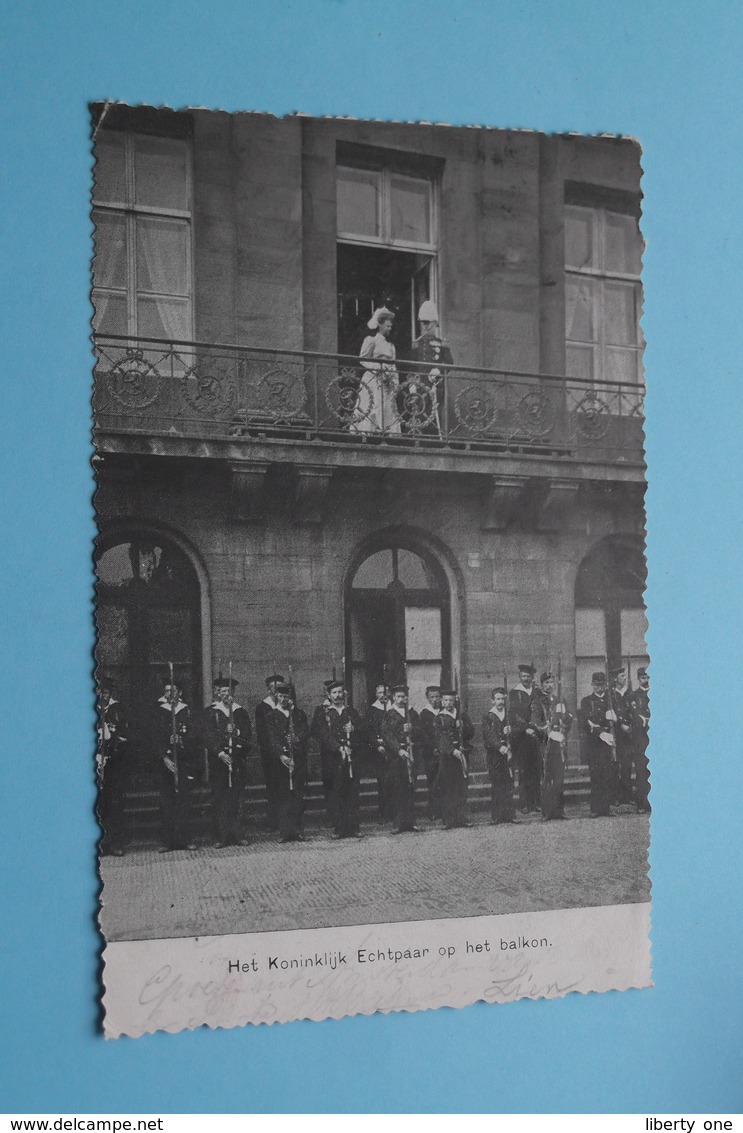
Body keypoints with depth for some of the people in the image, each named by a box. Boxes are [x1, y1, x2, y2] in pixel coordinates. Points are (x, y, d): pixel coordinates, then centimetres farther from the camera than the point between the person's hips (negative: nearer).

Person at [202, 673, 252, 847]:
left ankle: (236, 835, 6)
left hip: (238, 759, 2)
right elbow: (207, 735, -5)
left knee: (235, 798, 2)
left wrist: (237, 732, -13)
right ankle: (222, 837, 2)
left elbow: (248, 734, 8)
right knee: (219, 799, -2)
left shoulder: (240, 712, 13)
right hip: (218, 759, -2)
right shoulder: (210, 712, 4)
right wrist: (220, 752, -17)